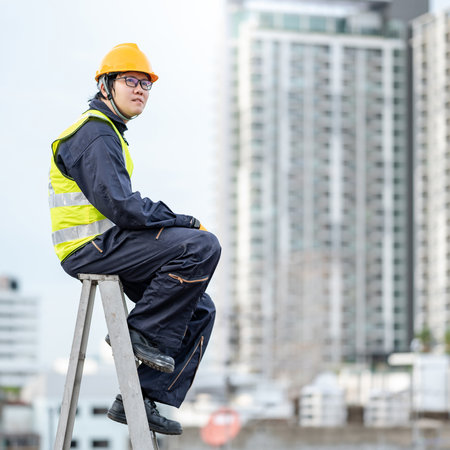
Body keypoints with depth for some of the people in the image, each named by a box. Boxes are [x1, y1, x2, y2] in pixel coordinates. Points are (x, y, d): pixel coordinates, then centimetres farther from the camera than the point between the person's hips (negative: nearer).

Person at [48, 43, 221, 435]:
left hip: (103, 245, 11)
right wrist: (182, 222, -14)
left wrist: (172, 221, 5)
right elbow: (120, 206, -23)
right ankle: (141, 332, -12)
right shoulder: (94, 133, -13)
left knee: (199, 310, 8)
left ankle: (141, 399, 5)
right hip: (89, 248, -11)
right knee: (203, 246, -23)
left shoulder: (108, 132, 21)